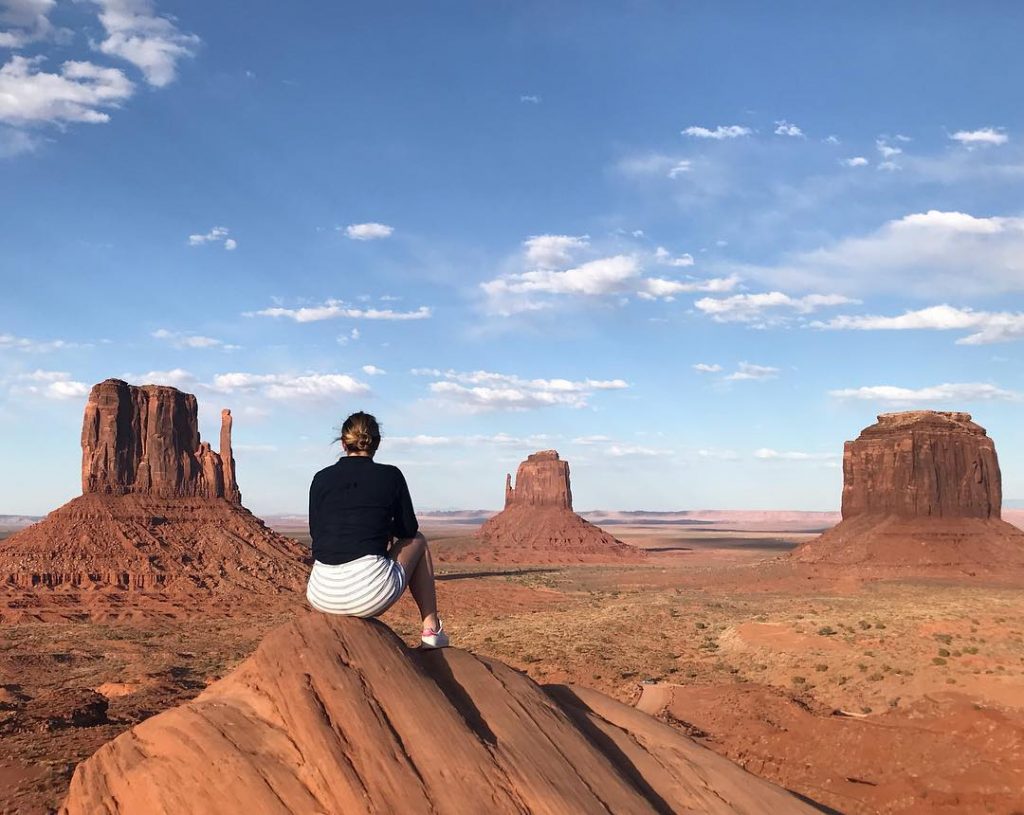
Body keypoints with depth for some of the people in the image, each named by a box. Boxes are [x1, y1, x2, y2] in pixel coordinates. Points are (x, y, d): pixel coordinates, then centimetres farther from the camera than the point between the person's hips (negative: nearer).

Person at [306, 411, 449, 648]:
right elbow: (407, 529, 13)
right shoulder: (390, 476, 3)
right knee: (417, 541, 28)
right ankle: (432, 629, 26)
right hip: (370, 592, -4)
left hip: (321, 595, 4)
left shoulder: (321, 479, 9)